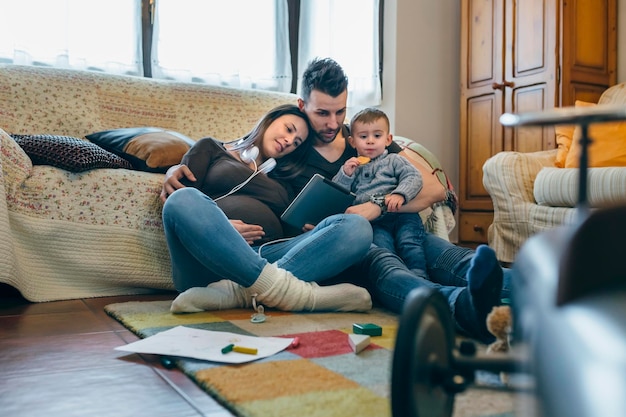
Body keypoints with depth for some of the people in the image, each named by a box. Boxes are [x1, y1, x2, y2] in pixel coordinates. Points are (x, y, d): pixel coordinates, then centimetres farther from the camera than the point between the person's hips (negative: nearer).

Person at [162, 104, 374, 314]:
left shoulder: (283, 180, 32)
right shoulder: (212, 149, 23)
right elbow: (178, 201, 9)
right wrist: (218, 227, -10)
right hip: (208, 257, -3)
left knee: (356, 227, -19)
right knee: (184, 199, -34)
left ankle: (237, 292, -37)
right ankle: (288, 290, -40)